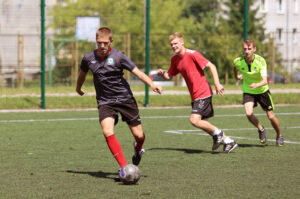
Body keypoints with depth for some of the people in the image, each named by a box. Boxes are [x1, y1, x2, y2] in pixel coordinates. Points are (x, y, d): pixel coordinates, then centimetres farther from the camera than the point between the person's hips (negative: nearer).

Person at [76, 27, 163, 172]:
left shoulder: (118, 56, -10)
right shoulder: (88, 58, -1)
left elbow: (137, 72, -15)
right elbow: (82, 73, 21)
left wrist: (151, 84, -32)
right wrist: (78, 88, 37)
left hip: (125, 98, -1)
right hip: (105, 102, 1)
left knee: (139, 135, 1)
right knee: (108, 132, -25)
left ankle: (138, 149, 41)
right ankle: (124, 167, -22)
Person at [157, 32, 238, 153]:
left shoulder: (192, 54, -14)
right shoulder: (175, 59, 9)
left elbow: (211, 66, -13)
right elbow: (169, 76, 15)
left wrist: (217, 83, -20)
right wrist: (162, 73, -8)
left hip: (203, 93, -9)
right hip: (195, 96, 9)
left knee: (194, 120, -19)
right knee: (202, 123, 10)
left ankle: (217, 133, 4)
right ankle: (227, 141, 21)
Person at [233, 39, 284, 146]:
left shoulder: (261, 61, -25)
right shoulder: (238, 61, -19)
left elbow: (265, 81, -34)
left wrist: (256, 85, -54)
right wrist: (237, 75, 24)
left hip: (262, 91, -1)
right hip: (248, 92, 1)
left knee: (271, 116, 0)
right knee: (249, 114, -22)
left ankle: (279, 136, 29)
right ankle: (261, 129, 9)